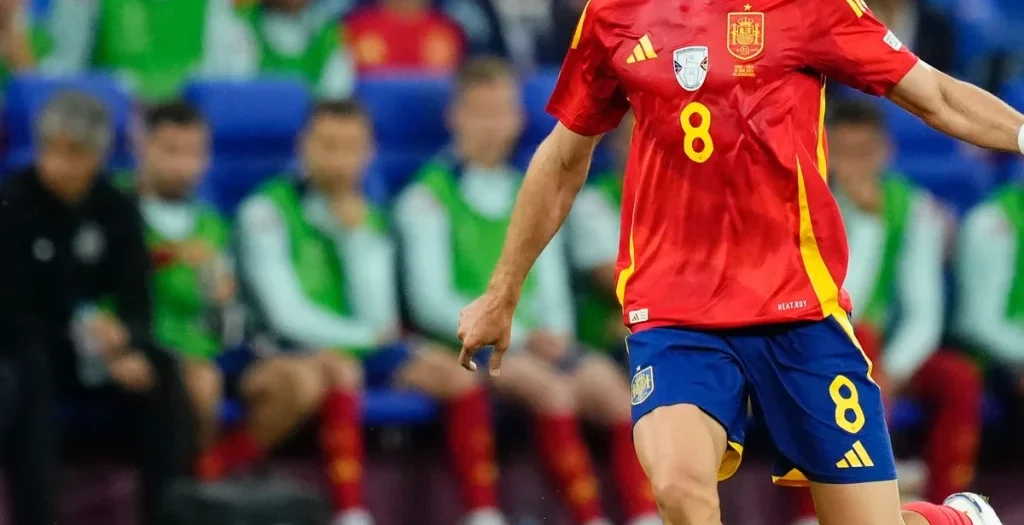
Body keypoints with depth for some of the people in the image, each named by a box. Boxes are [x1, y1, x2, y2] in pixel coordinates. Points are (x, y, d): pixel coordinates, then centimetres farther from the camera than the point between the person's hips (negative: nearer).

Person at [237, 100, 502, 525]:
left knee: (458, 376, -11)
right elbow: (287, 315, -14)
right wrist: (369, 335, -7)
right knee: (339, 369, -37)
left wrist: (357, 237, -10)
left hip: (359, 348, 6)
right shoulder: (267, 211, -7)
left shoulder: (368, 219, 10)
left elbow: (377, 317, -2)